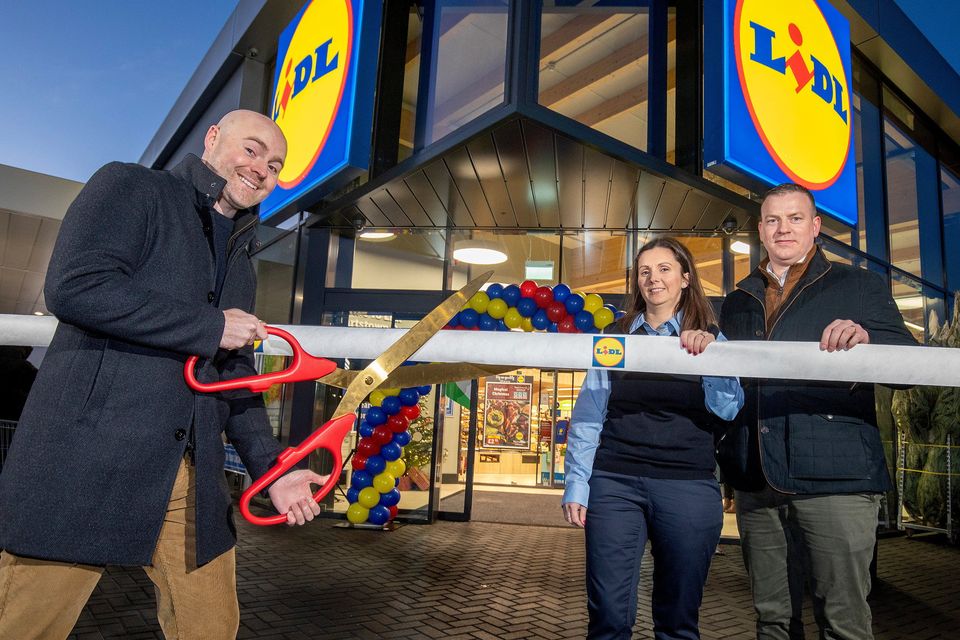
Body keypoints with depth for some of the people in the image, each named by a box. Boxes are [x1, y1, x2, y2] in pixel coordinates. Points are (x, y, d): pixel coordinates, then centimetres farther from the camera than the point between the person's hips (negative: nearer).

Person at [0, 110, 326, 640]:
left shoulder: (241, 266, 19)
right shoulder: (131, 188, 1)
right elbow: (73, 286, -17)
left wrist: (269, 468, 5)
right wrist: (212, 328, -12)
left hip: (193, 486, 7)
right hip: (87, 465, -6)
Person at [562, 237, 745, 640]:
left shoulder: (709, 340, 8)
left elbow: (729, 408, -4)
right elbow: (587, 417, 6)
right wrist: (576, 484, -1)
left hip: (688, 488, 0)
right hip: (614, 484, 0)